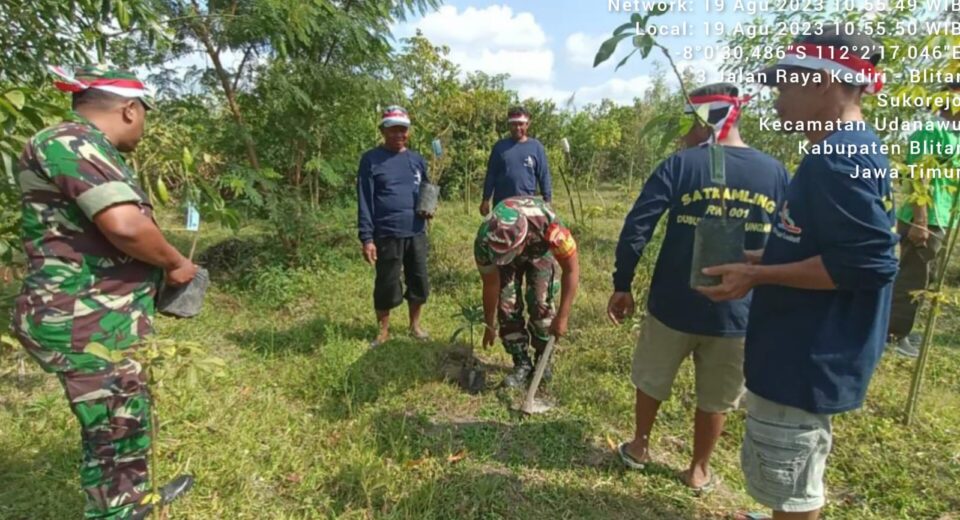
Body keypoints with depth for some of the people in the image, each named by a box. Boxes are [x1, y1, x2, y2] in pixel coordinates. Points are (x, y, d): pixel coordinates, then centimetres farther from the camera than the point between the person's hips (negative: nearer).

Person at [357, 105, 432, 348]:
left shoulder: (417, 160, 11)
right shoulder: (371, 160, -2)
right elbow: (364, 201, -6)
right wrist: (366, 238, -11)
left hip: (416, 233, 4)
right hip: (387, 235, -4)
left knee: (419, 282, 10)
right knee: (387, 285, 5)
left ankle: (415, 325, 30)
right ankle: (383, 330, 23)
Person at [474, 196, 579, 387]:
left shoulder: (548, 225, -44)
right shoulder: (484, 241, -37)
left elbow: (571, 269, -30)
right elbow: (491, 285, -20)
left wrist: (562, 317, -29)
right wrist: (489, 325, -8)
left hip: (541, 249, -1)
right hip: (506, 261, 1)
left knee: (540, 302, -16)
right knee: (507, 304, -12)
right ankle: (522, 364, 5)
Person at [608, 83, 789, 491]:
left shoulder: (680, 165, -10)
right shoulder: (776, 173, 0)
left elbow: (635, 230, -16)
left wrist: (622, 285, -6)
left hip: (674, 304, -2)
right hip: (738, 312, 2)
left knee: (651, 380, 22)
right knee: (716, 398, 20)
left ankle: (639, 448, 39)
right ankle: (699, 470, 36)